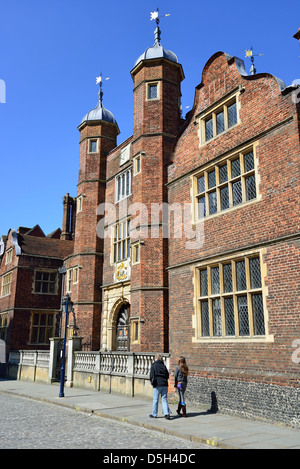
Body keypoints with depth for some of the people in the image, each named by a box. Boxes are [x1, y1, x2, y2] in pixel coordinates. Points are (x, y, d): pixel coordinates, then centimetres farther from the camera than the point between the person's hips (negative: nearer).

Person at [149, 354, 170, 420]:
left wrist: (152, 382, 6)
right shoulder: (164, 366, 9)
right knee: (164, 400, 7)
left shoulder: (153, 366, -3)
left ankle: (154, 414, 13)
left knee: (155, 400, 6)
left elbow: (152, 376, -7)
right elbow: (167, 375, 11)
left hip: (157, 385, -4)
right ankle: (167, 413, -3)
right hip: (164, 385, 4)